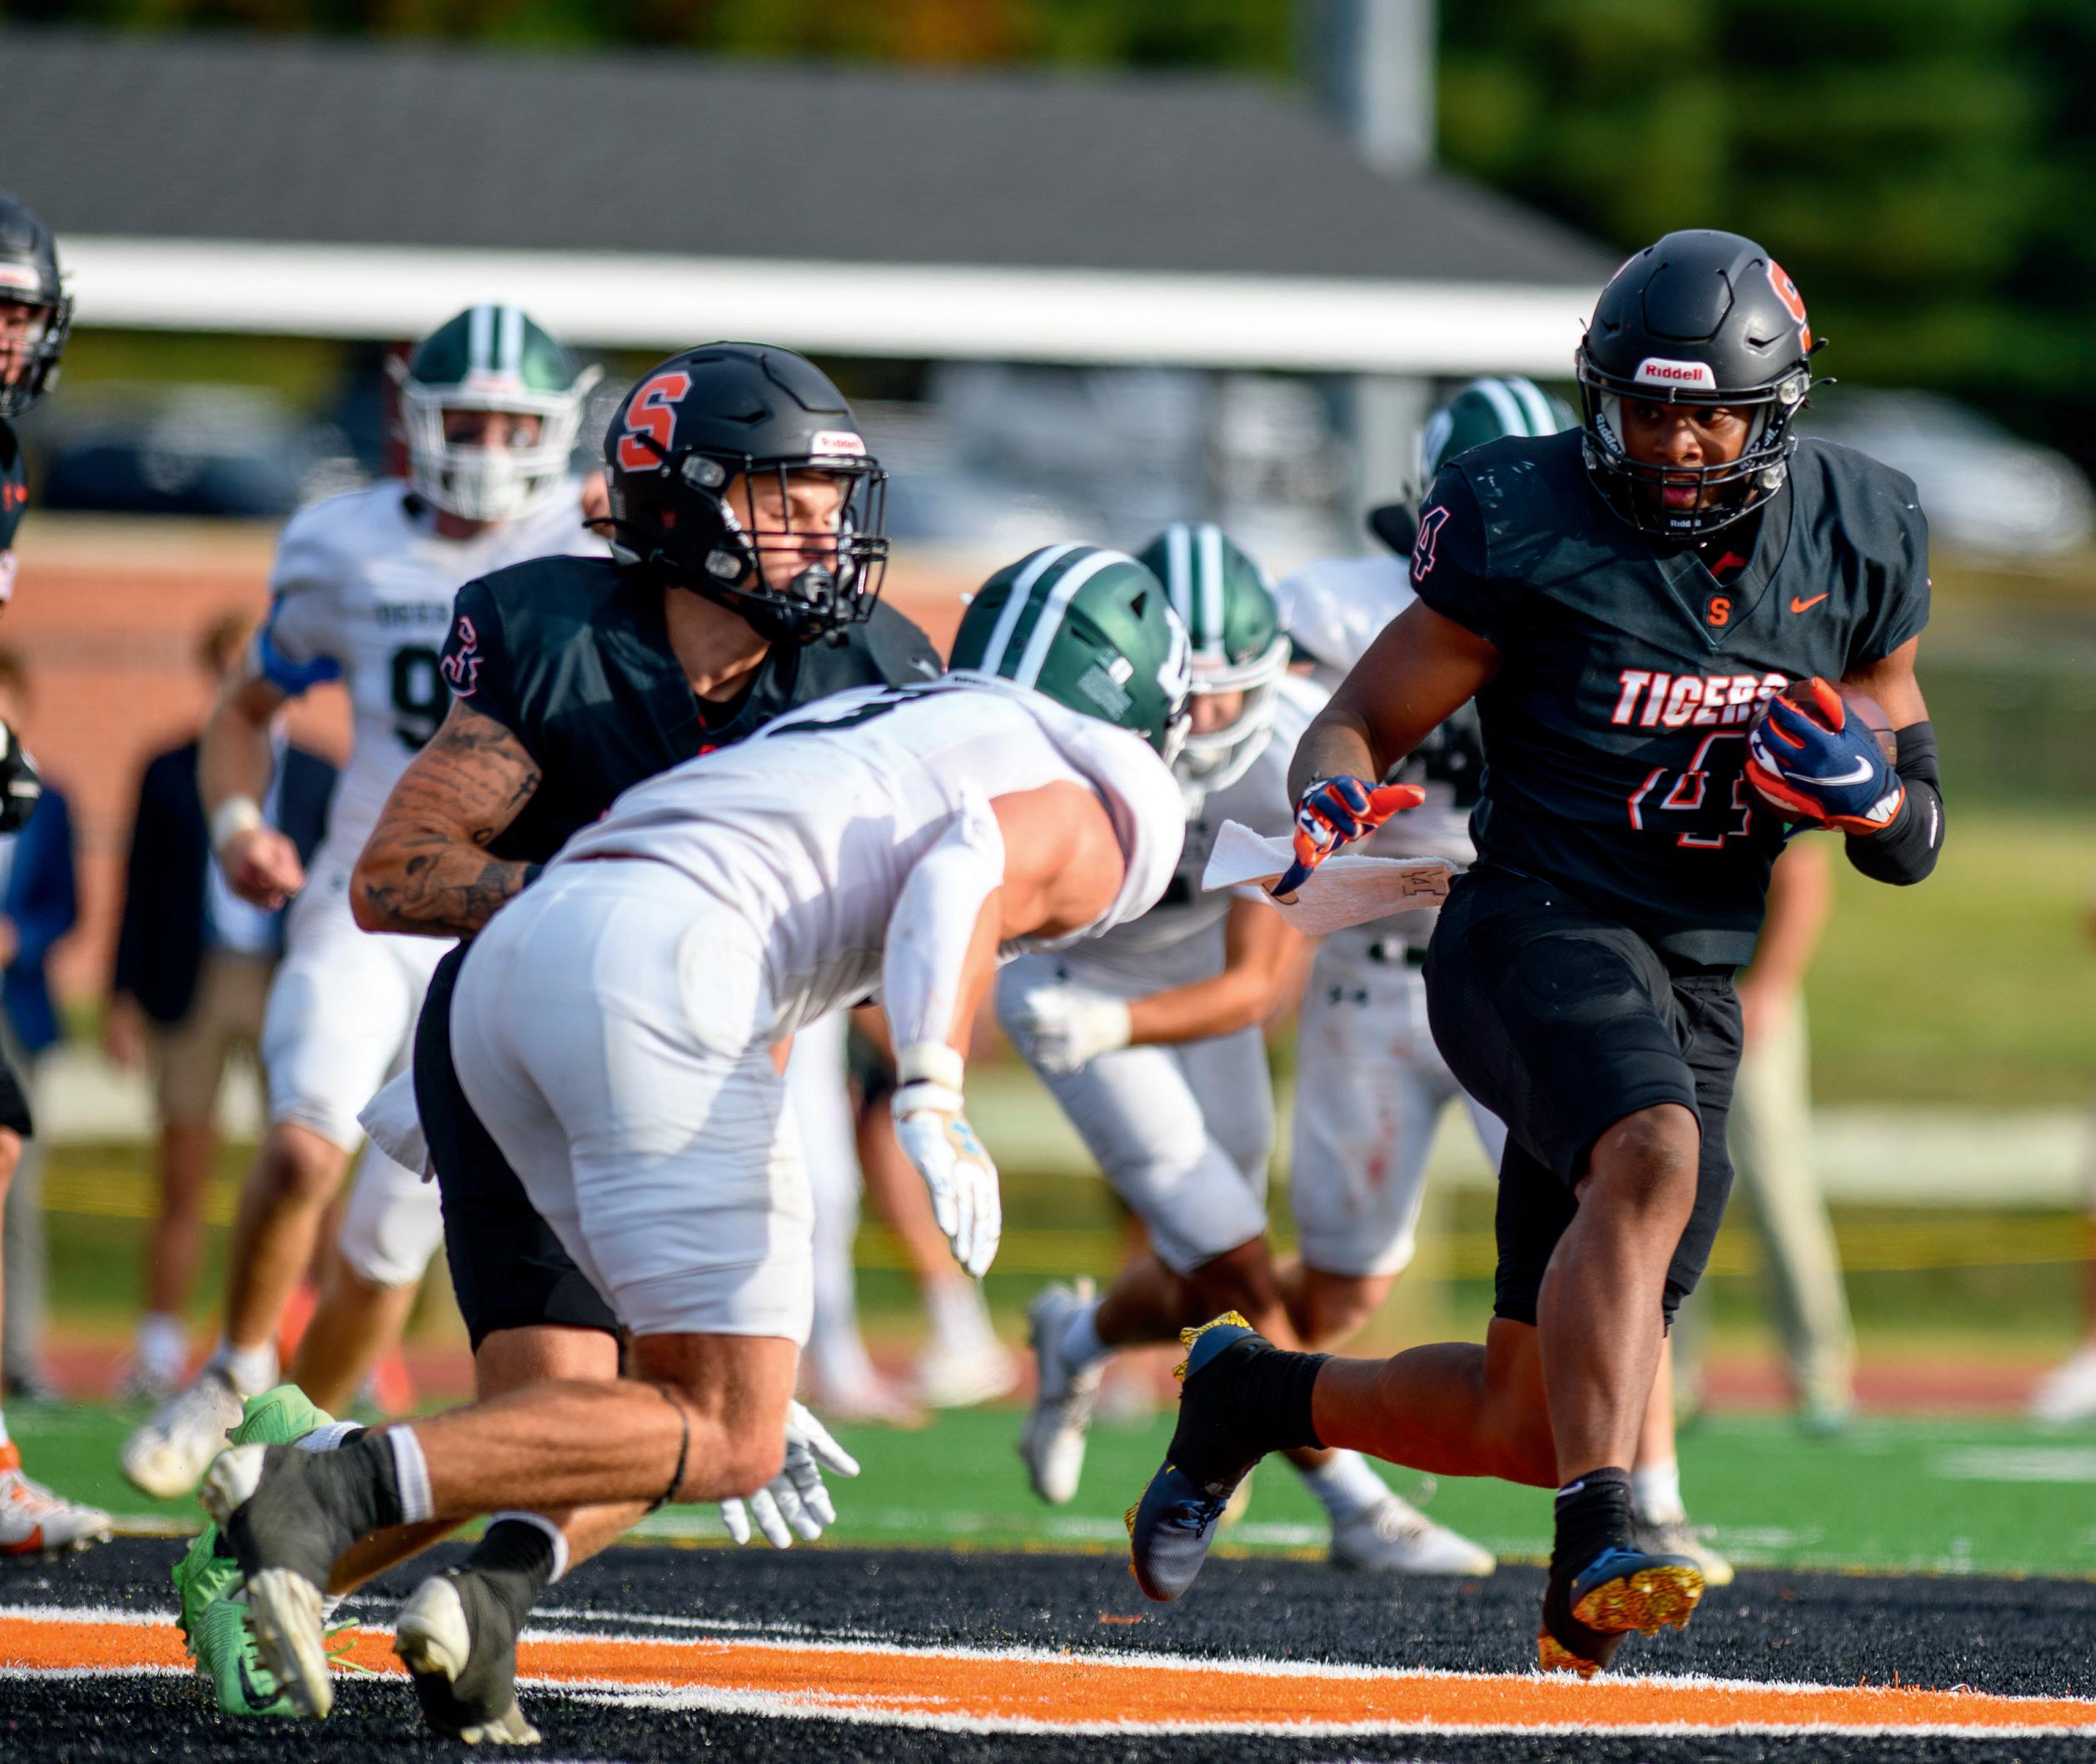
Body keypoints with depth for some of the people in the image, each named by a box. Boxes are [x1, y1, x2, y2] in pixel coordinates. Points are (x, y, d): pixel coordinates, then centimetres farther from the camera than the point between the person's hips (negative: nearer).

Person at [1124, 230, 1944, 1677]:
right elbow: (1364, 720, 1)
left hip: (1694, 994, 5)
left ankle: (1254, 1396, 33)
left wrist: (1866, 793, -11)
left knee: (1525, 1422, 4)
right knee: (1650, 1162, -38)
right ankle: (1599, 1551, -43)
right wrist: (1332, 803, -22)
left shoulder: (1853, 548, 5)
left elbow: (1914, 845, 12)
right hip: (1537, 932, -5)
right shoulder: (1531, 535, -7)